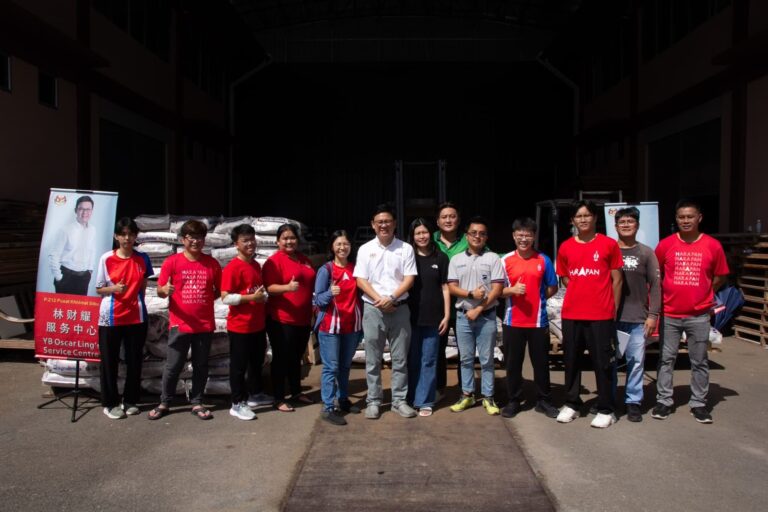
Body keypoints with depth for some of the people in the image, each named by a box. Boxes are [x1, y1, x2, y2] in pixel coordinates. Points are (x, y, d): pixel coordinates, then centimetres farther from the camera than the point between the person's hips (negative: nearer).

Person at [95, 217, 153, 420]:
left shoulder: (142, 259, 2)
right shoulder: (106, 259, -3)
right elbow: (99, 289, 1)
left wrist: (138, 304, 2)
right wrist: (114, 289, -17)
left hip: (136, 317, 2)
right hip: (110, 317, -1)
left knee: (134, 360, 7)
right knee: (109, 361, 4)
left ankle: (131, 401, 21)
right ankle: (110, 403, 17)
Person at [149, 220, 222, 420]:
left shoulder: (212, 263, 2)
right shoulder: (172, 262, -4)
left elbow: (219, 291, 12)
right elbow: (160, 290, -4)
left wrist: (207, 298, -6)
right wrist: (165, 290, -25)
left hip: (205, 324, 2)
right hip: (180, 324, -2)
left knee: (201, 366, 11)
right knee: (173, 366, 7)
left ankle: (197, 403, 24)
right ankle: (164, 403, 24)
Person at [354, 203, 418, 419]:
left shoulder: (405, 248, 3)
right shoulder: (365, 249, 4)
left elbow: (409, 279, -2)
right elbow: (361, 280, -1)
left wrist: (391, 298, -15)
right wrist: (379, 300, -13)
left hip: (400, 308, 0)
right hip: (373, 309, 0)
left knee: (400, 358, 7)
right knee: (373, 360, 6)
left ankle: (399, 400, 18)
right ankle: (373, 401, 17)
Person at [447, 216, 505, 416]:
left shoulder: (493, 258, -2)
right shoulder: (456, 259, 6)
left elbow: (497, 289, -7)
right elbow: (452, 287, 1)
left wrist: (478, 309, -12)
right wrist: (471, 294, -16)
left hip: (486, 316, -2)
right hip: (463, 316, 2)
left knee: (486, 359, 5)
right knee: (466, 358, 10)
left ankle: (488, 397, 15)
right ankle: (467, 394, 21)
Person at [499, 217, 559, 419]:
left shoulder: (544, 260, 1)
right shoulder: (505, 260, 1)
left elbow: (552, 288, 9)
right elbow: (498, 290, 3)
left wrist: (537, 298, -3)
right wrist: (512, 290, -16)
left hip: (539, 321, 0)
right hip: (513, 322, 0)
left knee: (541, 363, 8)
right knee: (513, 363, 7)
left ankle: (544, 401, 22)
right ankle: (513, 401, 19)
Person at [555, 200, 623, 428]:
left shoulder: (609, 244, -2)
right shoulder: (566, 247, 6)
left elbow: (616, 279, 1)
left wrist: (614, 310, 1)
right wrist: (581, 295, 6)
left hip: (601, 315, -3)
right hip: (571, 314, 3)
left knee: (603, 362, 3)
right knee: (571, 360, 11)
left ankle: (606, 410, 15)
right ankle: (571, 405, 24)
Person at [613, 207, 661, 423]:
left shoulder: (646, 253, 7)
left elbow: (655, 285, 5)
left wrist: (653, 315, -2)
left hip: (638, 318, 0)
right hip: (610, 317, 0)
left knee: (636, 361, 3)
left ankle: (633, 401, 15)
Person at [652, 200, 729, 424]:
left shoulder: (712, 246, -3)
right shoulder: (665, 245, -3)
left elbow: (720, 277, 8)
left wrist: (701, 294, 4)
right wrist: (670, 293, 3)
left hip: (699, 315, 0)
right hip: (670, 314, 0)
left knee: (699, 361, 9)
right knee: (666, 359, 8)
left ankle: (698, 403, 22)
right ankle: (663, 401, 19)